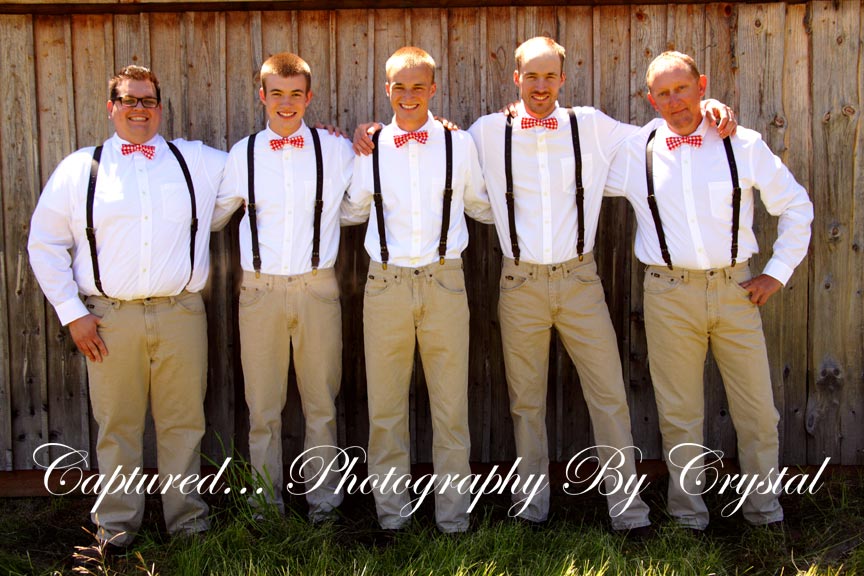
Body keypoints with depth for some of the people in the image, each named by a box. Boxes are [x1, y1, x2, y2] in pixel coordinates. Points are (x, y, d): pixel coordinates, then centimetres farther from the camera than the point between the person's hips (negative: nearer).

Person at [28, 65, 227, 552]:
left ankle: (186, 516, 21)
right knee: (117, 424, 6)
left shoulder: (198, 162, 10)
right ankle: (117, 522, 21)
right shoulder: (80, 168, 8)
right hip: (110, 317, 0)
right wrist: (72, 312, 2)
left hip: (180, 313, 1)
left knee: (183, 422, 6)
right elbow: (45, 244, 10)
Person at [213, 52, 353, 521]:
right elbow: (211, 214, 18)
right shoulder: (243, 154, 6)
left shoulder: (335, 150, 4)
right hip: (261, 290, 1)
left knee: (322, 403, 8)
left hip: (317, 288, 0)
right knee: (263, 407, 7)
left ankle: (322, 499, 22)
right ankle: (266, 503, 21)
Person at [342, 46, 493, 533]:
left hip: (444, 282, -1)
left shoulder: (460, 144, 5)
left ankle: (454, 519, 19)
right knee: (385, 407, 8)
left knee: (451, 406, 6)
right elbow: (352, 210, 18)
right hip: (386, 284, 1)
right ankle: (392, 517, 23)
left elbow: (484, 208, 16)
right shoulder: (370, 149, 6)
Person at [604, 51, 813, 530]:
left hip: (735, 289, 1)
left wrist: (778, 272, 6)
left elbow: (796, 206, 12)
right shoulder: (634, 152, 3)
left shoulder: (743, 145, 3)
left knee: (757, 409, 6)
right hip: (670, 294, 0)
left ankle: (764, 509, 24)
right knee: (678, 413, 6)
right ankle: (687, 514, 21)